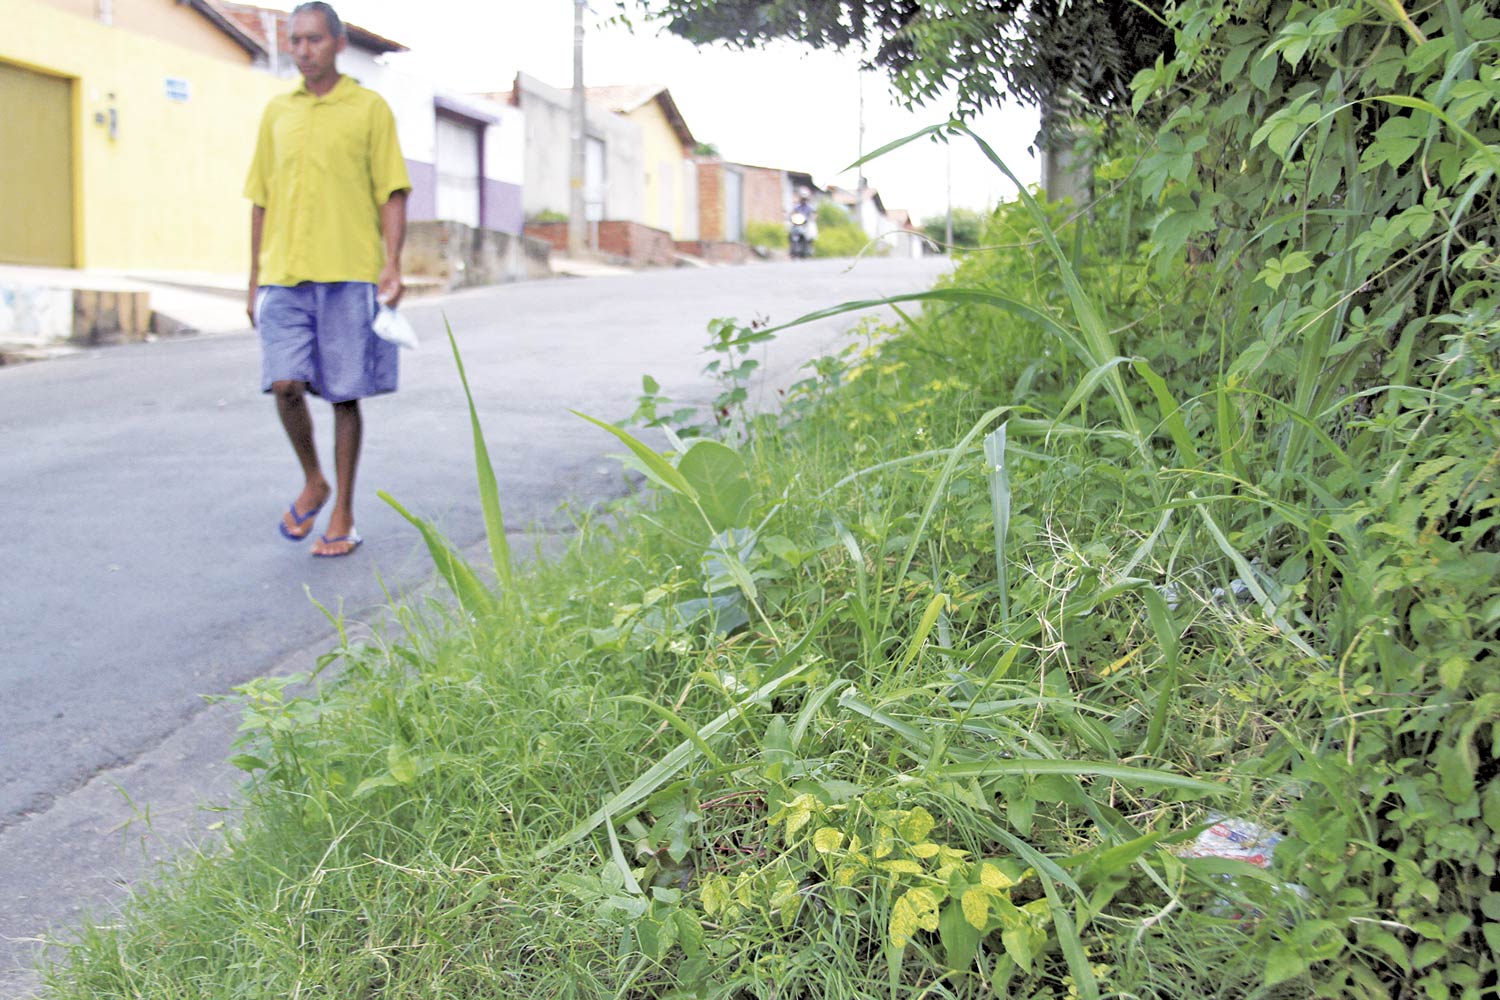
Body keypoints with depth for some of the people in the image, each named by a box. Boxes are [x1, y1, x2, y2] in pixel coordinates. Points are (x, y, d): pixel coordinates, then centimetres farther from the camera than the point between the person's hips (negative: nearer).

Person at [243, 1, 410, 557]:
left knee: (345, 396, 1)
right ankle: (313, 483, 16)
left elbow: (392, 193, 1)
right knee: (285, 384, -9)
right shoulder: (277, 113, 15)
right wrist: (255, 280, 13)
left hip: (350, 275, -3)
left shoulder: (369, 109, 4)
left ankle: (342, 516, 13)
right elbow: (261, 200, 17)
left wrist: (391, 264, -12)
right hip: (284, 276, 3)